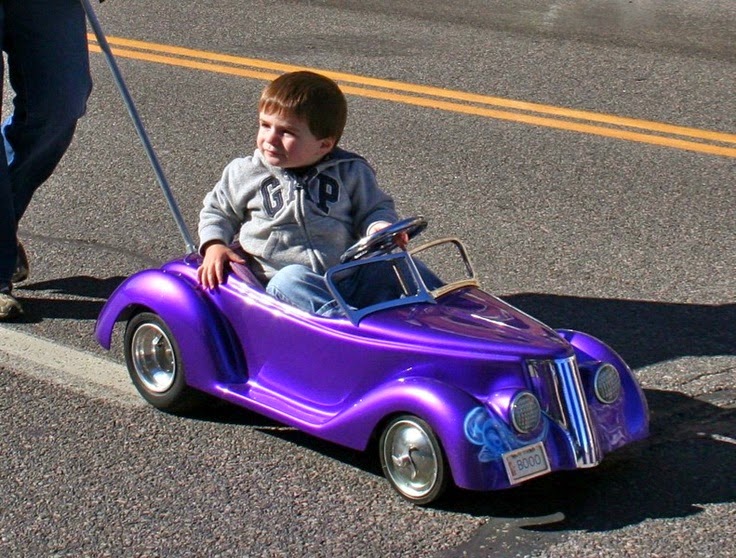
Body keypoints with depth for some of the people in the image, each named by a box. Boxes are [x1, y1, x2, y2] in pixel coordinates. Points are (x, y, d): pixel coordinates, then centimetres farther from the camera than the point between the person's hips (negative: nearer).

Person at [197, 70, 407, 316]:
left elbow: (374, 208, 13)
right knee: (292, 278, -37)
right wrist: (214, 245, 2)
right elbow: (217, 211, 21)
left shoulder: (349, 173, 5)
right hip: (277, 284, -1)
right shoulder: (245, 173, 7)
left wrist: (380, 227, -10)